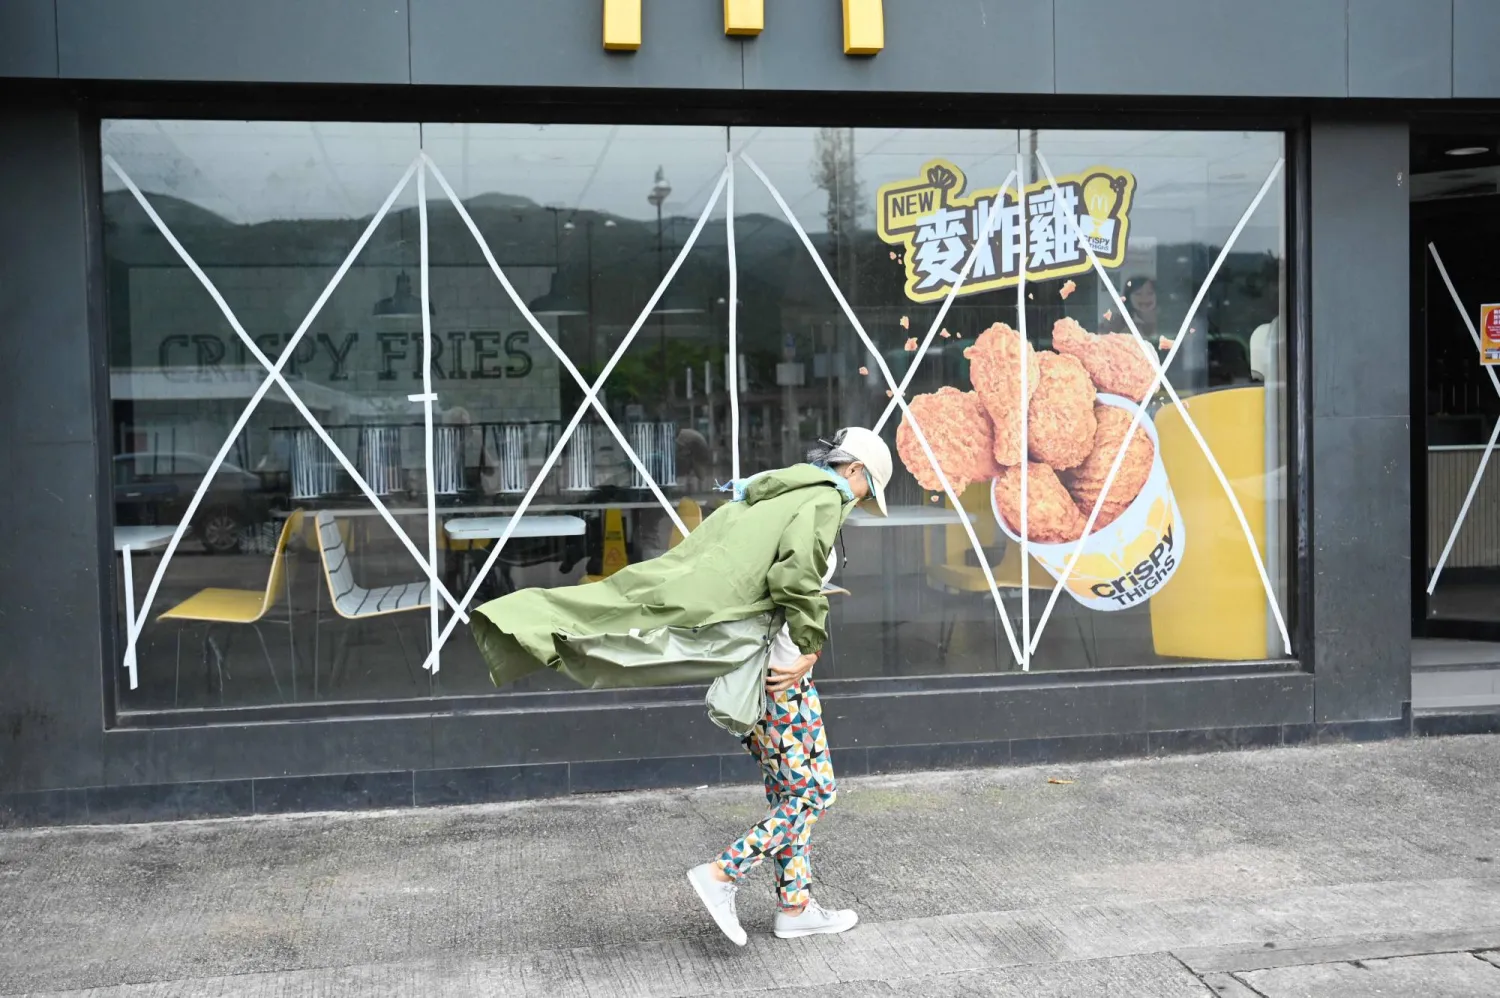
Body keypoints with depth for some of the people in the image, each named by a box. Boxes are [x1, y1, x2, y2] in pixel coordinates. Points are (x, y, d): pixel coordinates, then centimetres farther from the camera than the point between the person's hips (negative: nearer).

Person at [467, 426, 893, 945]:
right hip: (778, 670, -9)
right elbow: (797, 577, -25)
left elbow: (696, 564, 14)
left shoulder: (765, 495, 17)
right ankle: (721, 875, -1)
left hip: (742, 667, 9)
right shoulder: (824, 499, -9)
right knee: (813, 792, 2)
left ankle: (796, 907, 22)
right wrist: (810, 646, -15)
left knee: (786, 790, 16)